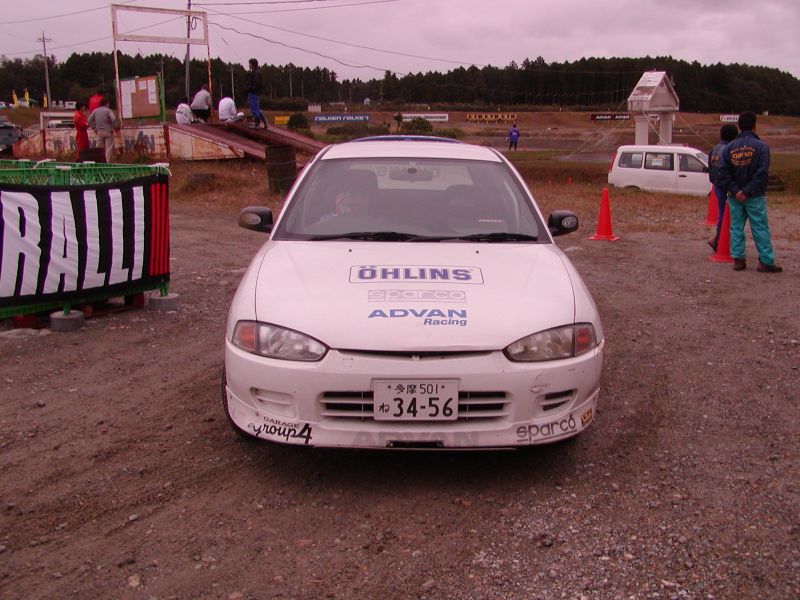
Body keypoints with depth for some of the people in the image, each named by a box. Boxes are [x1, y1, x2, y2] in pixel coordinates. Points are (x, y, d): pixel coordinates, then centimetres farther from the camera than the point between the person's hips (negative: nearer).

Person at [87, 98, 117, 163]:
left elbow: (89, 120, 6)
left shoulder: (95, 111, 8)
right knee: (109, 148, -2)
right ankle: (108, 162, -7)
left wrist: (94, 127, 12)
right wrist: (114, 127, -11)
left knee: (102, 148, 14)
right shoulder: (108, 110, -7)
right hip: (108, 131, -5)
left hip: (99, 132, 5)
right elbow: (113, 119, -21)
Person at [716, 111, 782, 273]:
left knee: (736, 227, 10)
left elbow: (723, 173, -5)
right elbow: (762, 174, -16)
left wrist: (735, 191, -7)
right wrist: (747, 192, -14)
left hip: (734, 196, 3)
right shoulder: (761, 147, -8)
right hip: (755, 197, -3)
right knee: (760, 228, 2)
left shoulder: (729, 148, 2)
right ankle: (766, 261, 2)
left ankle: (738, 259, 8)